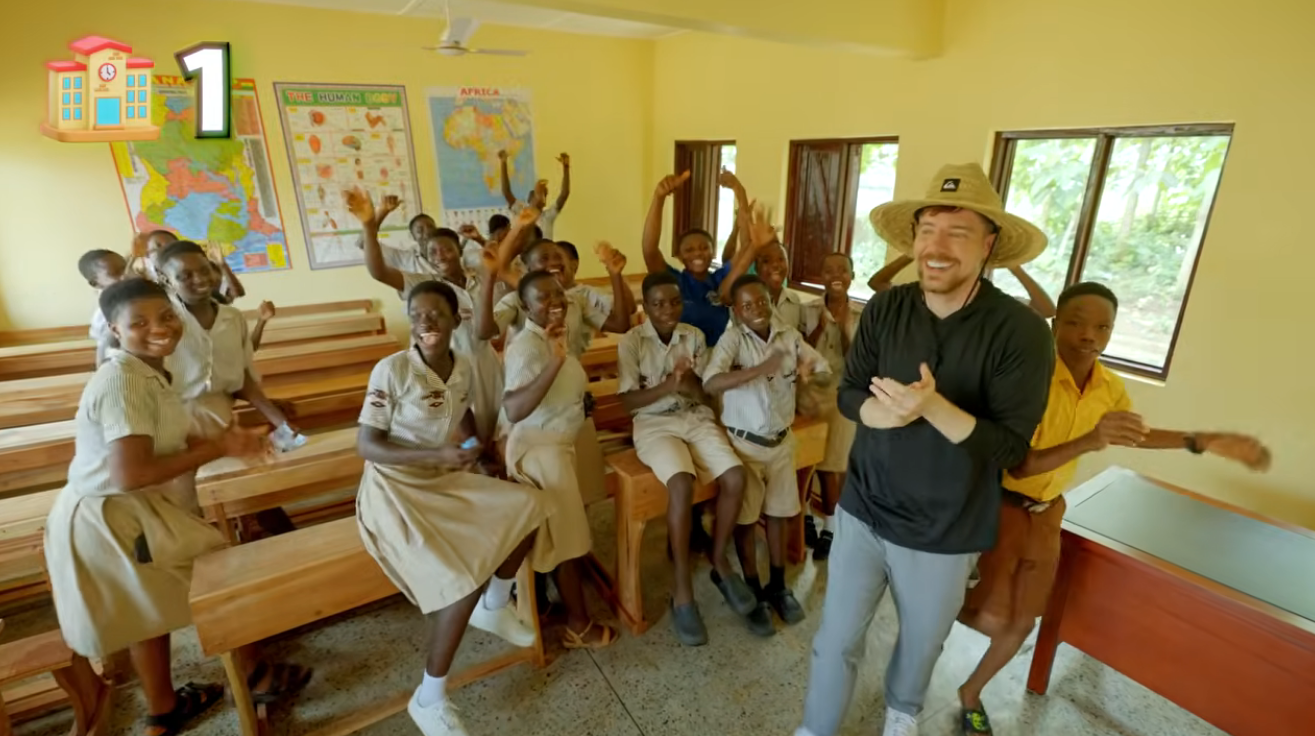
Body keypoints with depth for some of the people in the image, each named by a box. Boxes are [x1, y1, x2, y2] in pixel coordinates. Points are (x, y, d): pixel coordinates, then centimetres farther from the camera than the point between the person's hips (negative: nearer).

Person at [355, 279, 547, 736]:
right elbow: (366, 446, -18)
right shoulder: (391, 370, -19)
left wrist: (478, 451, 3)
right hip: (396, 490, -6)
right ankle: (429, 699, 2)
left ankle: (493, 609, 20)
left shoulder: (464, 369, -1)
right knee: (464, 577, -20)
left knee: (527, 506, -2)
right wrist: (436, 455, -29)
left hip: (444, 480, 7)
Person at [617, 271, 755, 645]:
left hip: (697, 418, 4)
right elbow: (628, 400, -9)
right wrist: (668, 385, -23)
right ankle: (682, 588, -14)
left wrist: (691, 383, -19)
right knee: (682, 484, -31)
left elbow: (705, 394, 4)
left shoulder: (695, 336, 5)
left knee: (735, 477, -20)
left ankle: (720, 560, 5)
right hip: (654, 424, -4)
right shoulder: (632, 341, -5)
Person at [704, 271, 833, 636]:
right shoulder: (733, 338, -18)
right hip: (745, 441, -4)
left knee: (779, 513, 16)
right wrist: (761, 369, -44)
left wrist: (810, 374, -22)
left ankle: (778, 585, 36)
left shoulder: (789, 334, -3)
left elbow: (826, 372, 1)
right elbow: (710, 383, -33)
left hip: (782, 439, 4)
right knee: (745, 518, 8)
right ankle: (754, 592, 27)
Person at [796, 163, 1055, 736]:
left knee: (922, 644, 25)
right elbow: (849, 396, -4)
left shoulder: (1021, 332, -18)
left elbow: (1009, 447, -17)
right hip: (862, 511, 2)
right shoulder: (884, 309, -8)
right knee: (836, 639, 13)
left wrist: (932, 407, -34)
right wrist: (887, 409, -26)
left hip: (944, 533, -1)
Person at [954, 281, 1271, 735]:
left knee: (1022, 624, 13)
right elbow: (1018, 466, -28)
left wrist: (1203, 441, 3)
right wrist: (1088, 442, -42)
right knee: (993, 622, -17)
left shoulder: (1110, 387, -4)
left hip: (1046, 512, 7)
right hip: (1001, 505, -7)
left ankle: (970, 695, 36)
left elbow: (1136, 434, 17)